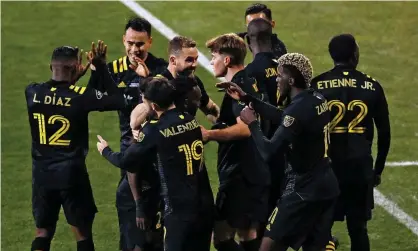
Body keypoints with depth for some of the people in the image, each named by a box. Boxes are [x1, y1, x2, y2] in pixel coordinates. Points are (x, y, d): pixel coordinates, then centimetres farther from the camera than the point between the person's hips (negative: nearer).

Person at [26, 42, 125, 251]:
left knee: (43, 231, 13)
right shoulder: (80, 96, -15)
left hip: (42, 173, 4)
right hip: (71, 172, -4)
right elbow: (119, 101, -8)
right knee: (82, 232, 9)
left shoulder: (32, 93, -3)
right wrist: (101, 67, -2)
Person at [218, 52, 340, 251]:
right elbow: (283, 117, 22)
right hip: (328, 186, 9)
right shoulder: (318, 100, 6)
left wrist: (252, 124, -7)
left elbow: (268, 151, -23)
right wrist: (247, 98, 21)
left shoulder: (298, 110, -21)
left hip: (304, 190, -9)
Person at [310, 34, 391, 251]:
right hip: (361, 165, 1)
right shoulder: (372, 87, 2)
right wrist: (377, 169, 16)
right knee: (358, 229, 9)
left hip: (327, 164, -1)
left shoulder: (317, 85, -4)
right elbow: (385, 133, 6)